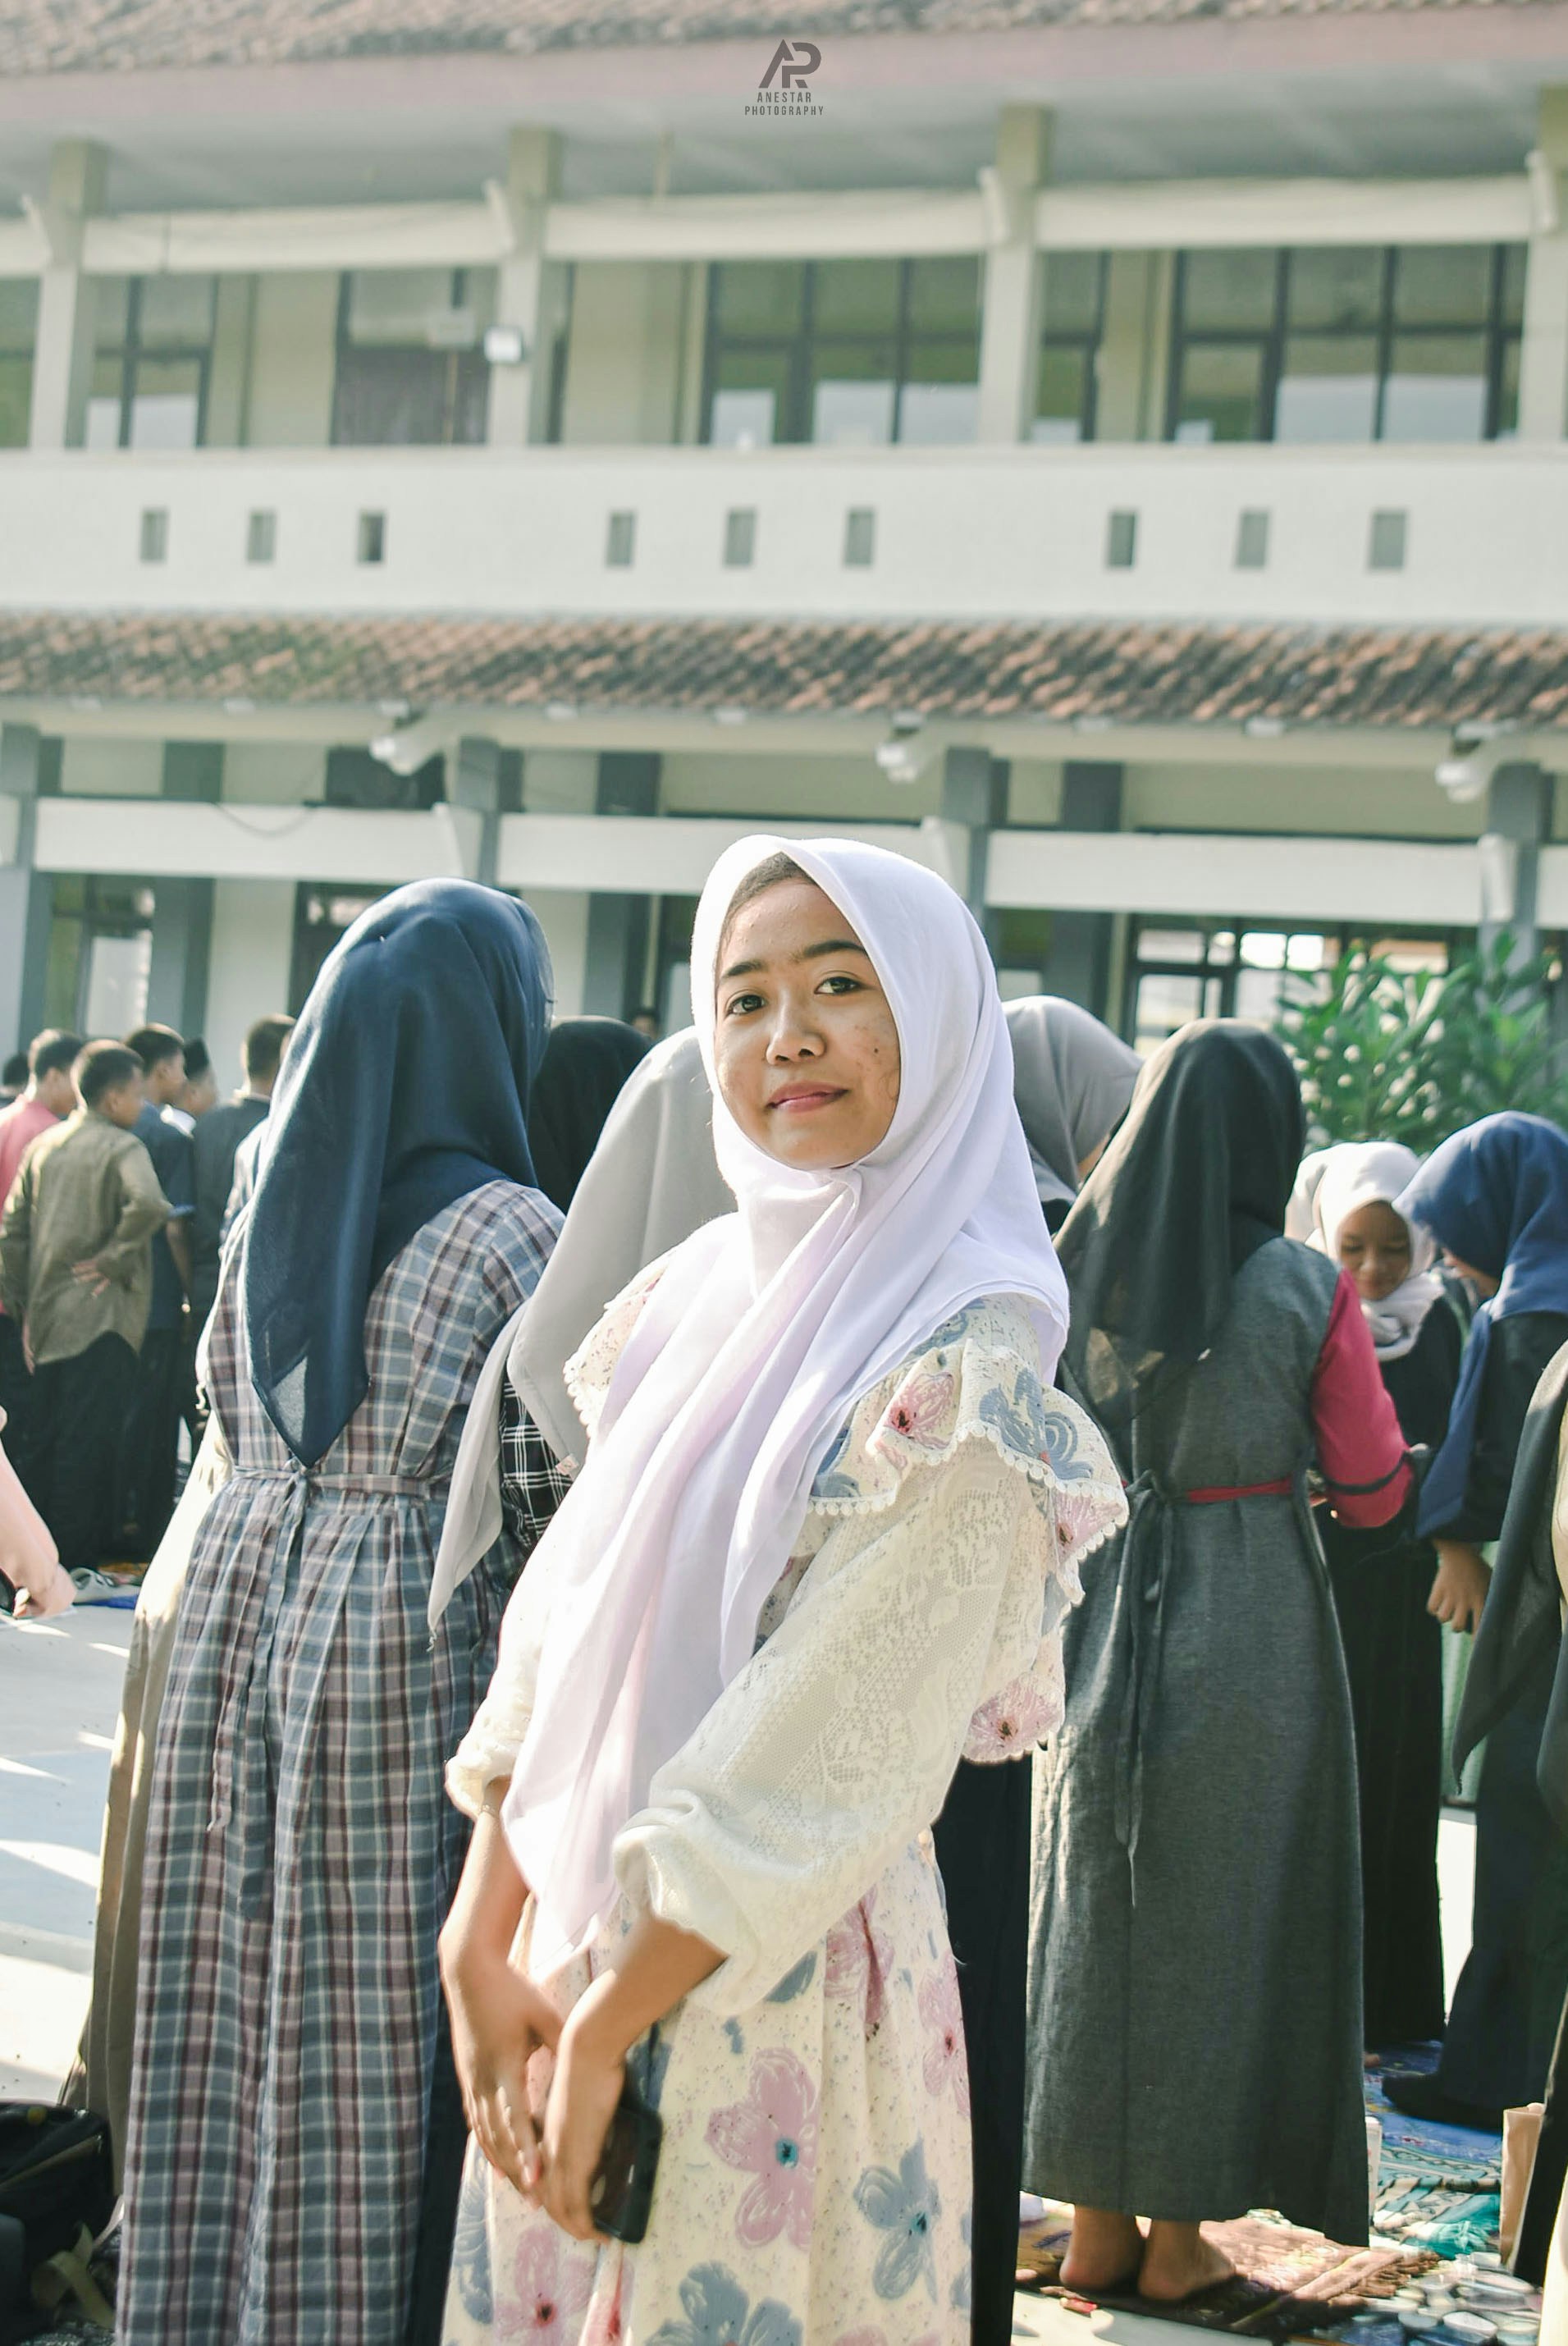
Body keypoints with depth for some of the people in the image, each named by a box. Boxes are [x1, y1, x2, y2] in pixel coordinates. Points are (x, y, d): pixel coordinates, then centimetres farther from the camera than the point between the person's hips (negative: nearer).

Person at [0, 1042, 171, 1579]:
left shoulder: (44, 1145, 12)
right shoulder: (122, 1147, -9)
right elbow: (147, 1203, -28)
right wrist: (115, 1259, -16)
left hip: (45, 1315, 7)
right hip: (100, 1317, -7)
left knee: (51, 1440, 13)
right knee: (89, 1442, -5)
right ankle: (75, 1560, -5)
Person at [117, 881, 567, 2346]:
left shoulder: (269, 1204, 6)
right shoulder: (512, 1230, -12)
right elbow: (554, 1499, -10)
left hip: (239, 1609, 6)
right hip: (411, 1651, -6)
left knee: (227, 2018, 12)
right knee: (378, 2050, 2)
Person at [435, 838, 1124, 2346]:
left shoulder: (959, 1367, -16)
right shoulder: (693, 1292, 6)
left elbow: (825, 1770, -18)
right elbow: (558, 1629, 5)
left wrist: (604, 2025, -15)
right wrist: (483, 1941, -4)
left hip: (772, 1984, -6)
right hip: (578, 1939, 6)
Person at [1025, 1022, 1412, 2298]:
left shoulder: (1078, 1269, -3)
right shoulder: (1307, 1292, -12)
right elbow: (1377, 1493, -5)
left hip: (1100, 1630, 3)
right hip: (1253, 1632, -3)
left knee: (1093, 1905, 13)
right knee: (1223, 1917, 8)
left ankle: (1096, 2222, 19)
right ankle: (1181, 2230, 14)